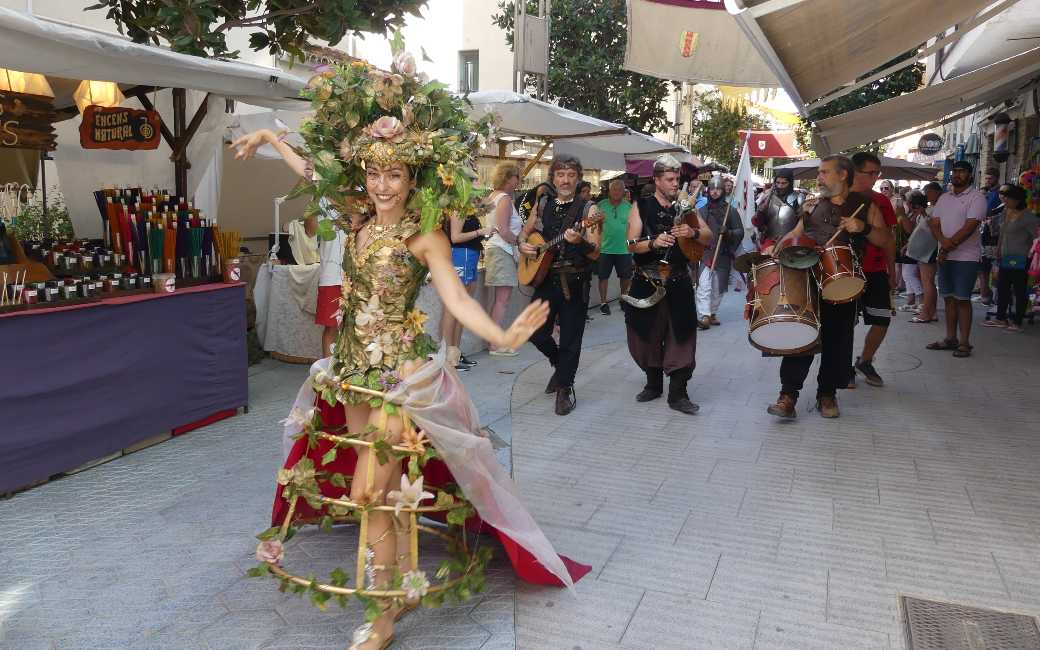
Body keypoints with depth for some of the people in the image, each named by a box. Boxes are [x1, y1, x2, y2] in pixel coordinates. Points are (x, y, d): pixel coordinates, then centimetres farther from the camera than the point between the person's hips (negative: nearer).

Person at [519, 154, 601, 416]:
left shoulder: (587, 210, -6)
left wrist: (579, 242, -32)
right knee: (535, 332, 4)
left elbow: (596, 252, -13)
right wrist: (523, 245, 1)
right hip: (545, 278, 4)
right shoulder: (542, 205, 6)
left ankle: (565, 389, 18)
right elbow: (526, 231, 22)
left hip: (574, 283, -4)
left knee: (570, 340, 1)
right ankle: (560, 363, 33)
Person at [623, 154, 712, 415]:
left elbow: (708, 238, 6)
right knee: (648, 336, 9)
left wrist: (693, 232, -16)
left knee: (681, 336, -3)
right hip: (648, 282, -1)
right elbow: (632, 245, -6)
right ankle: (653, 384, 29)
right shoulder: (641, 207, 1)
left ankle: (678, 394, 4)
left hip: (679, 283, 1)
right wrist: (653, 243, -25)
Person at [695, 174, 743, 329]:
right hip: (705, 253, 0)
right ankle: (704, 316, -16)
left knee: (718, 288, 9)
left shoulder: (731, 211, 3)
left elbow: (740, 232, 1)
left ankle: (713, 314, 26)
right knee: (704, 285, -14)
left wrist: (728, 232, -18)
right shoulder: (702, 211, 8)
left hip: (723, 255, 0)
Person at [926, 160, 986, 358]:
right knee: (949, 298, 10)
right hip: (945, 256, 6)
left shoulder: (976, 197, -6)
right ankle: (951, 339, 18)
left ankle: (964, 342, 1)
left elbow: (970, 226, -15)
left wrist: (950, 245, -16)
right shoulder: (944, 198, 15)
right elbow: (934, 223, 6)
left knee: (962, 299, -5)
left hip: (966, 257, -6)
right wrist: (943, 241, -14)